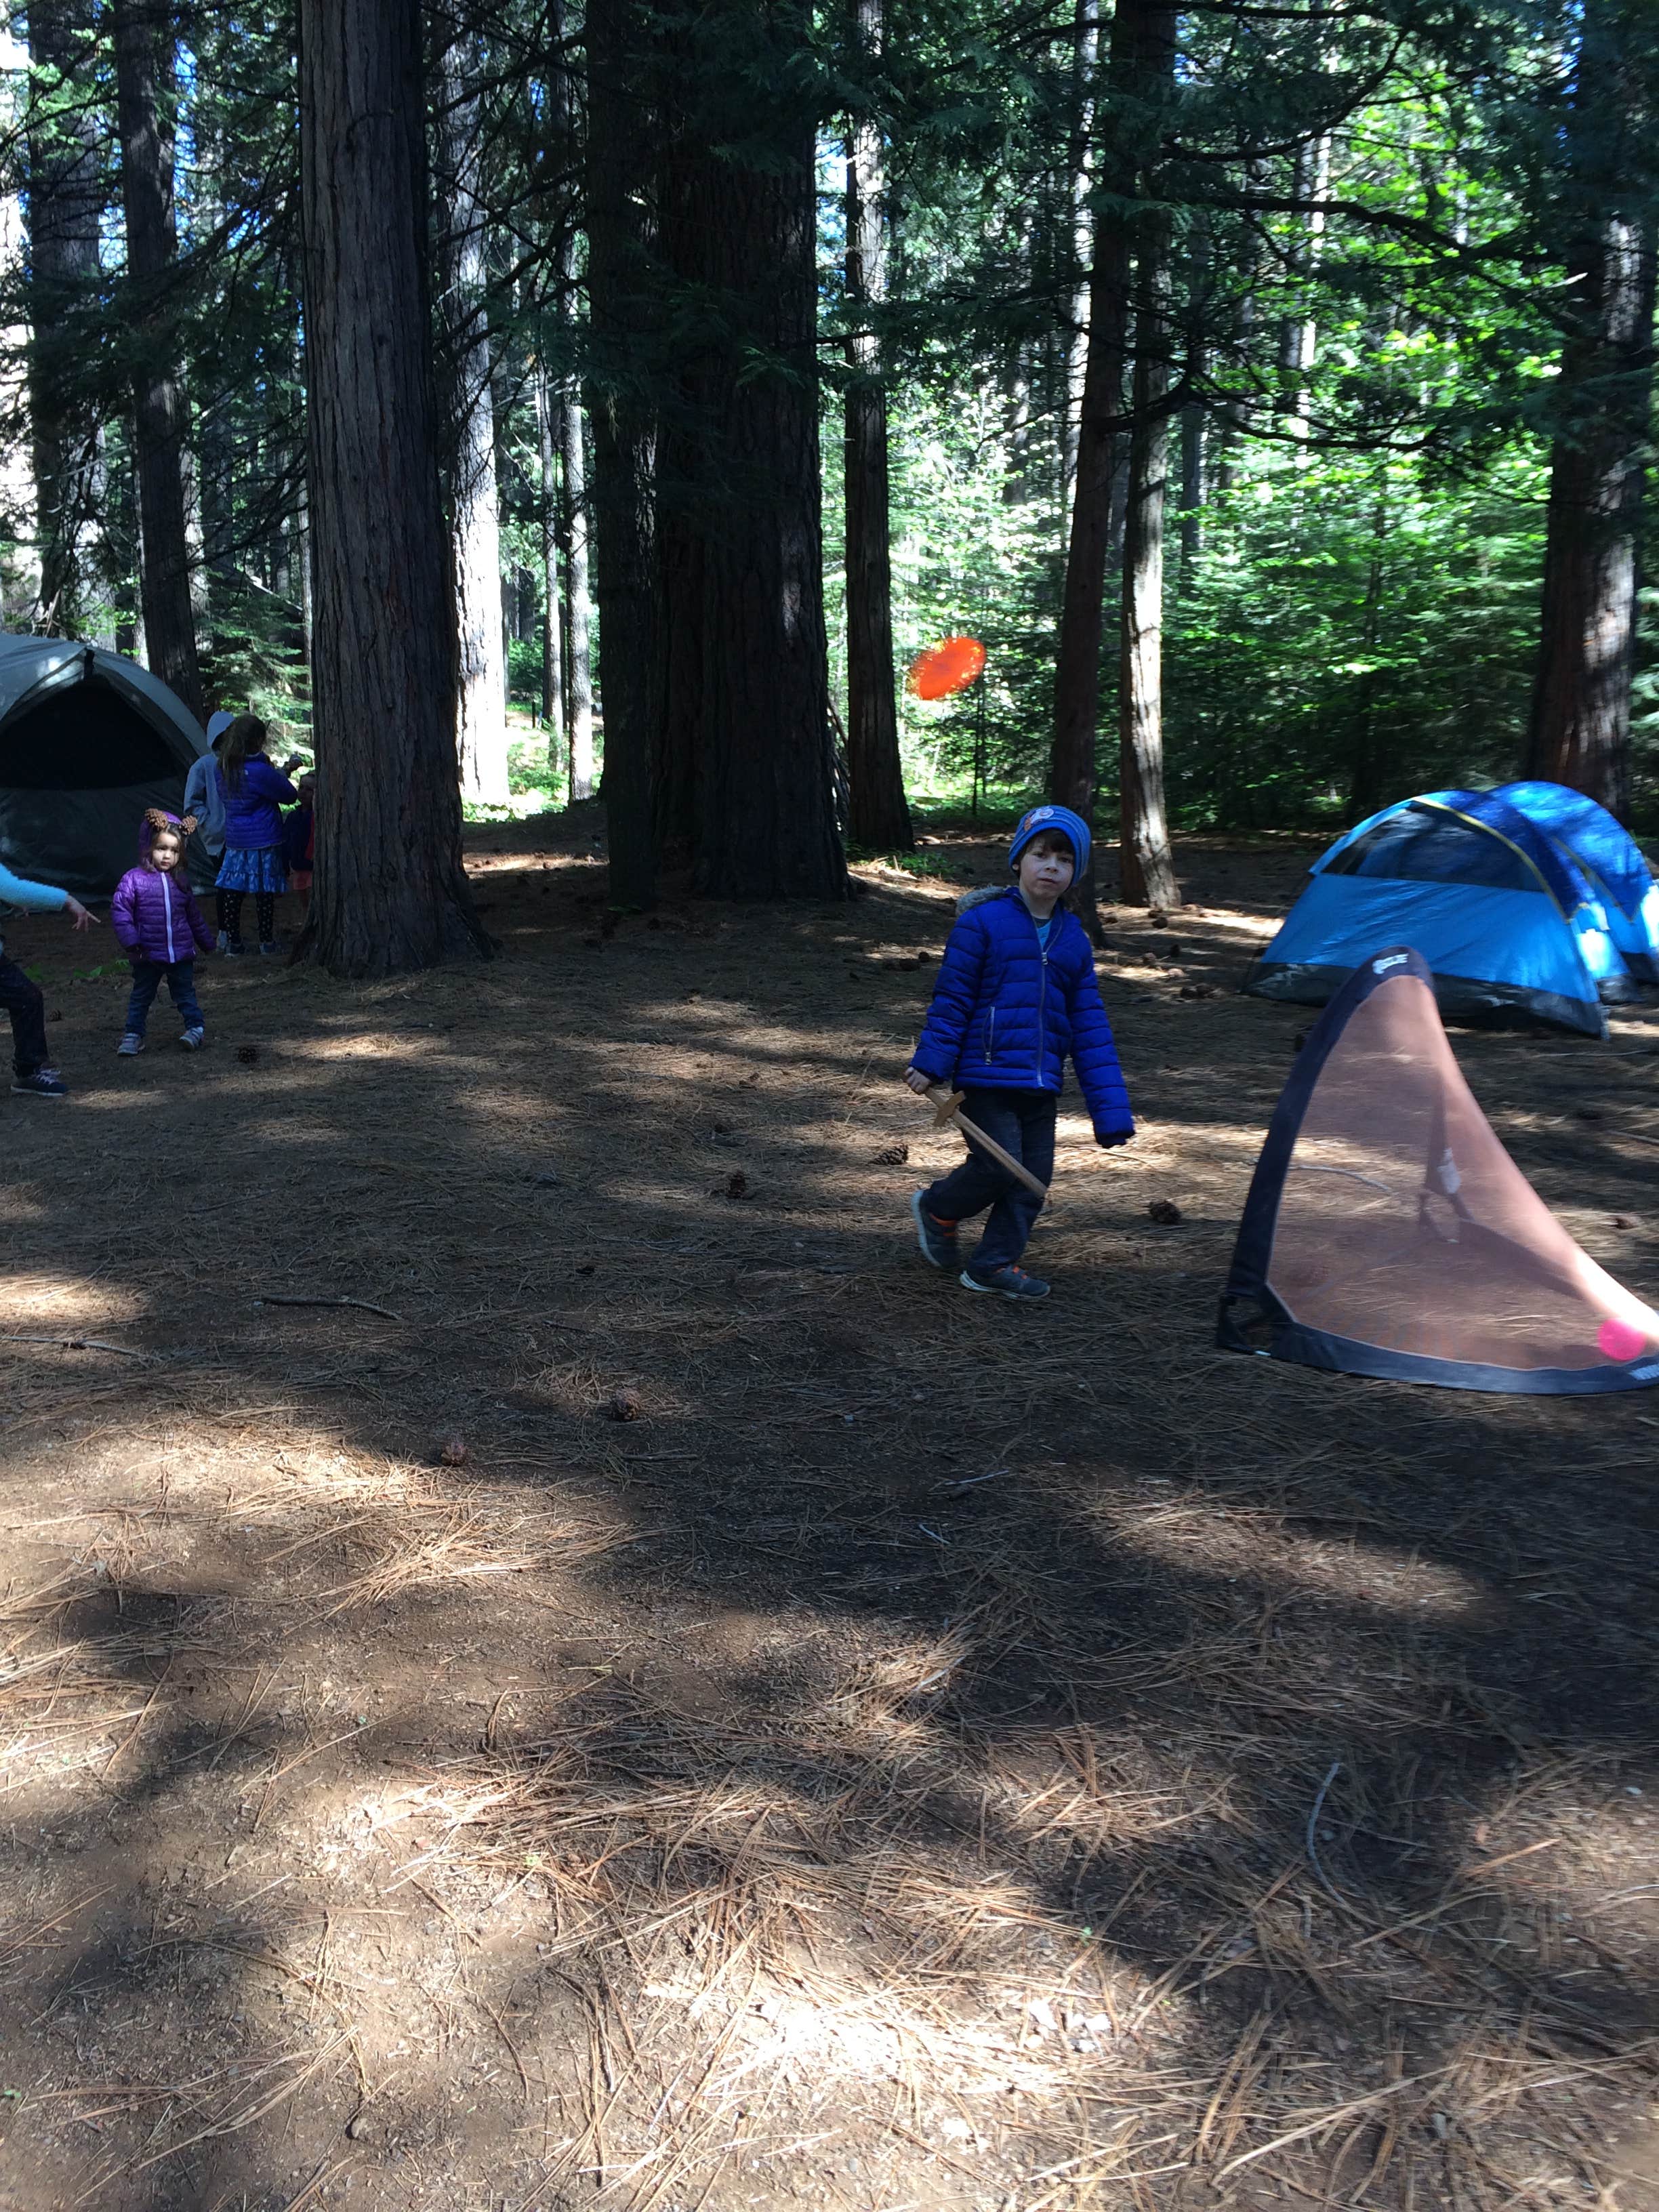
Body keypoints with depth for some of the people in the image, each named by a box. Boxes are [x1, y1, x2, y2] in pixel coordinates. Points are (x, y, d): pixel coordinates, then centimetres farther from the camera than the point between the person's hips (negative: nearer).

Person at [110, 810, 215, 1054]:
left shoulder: (180, 881, 7)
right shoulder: (134, 879, -7)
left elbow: (193, 915, 18)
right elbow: (119, 910, -9)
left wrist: (207, 942, 23)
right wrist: (131, 941, -18)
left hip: (181, 953, 3)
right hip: (148, 954, -2)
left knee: (186, 993, 9)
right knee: (141, 996, 9)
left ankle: (195, 1029, 14)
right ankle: (133, 1035, 16)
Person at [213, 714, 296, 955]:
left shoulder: (221, 770, 4)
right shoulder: (260, 771, -16)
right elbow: (290, 796, -7)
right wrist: (279, 774, 13)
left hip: (234, 842, 6)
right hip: (263, 841, -6)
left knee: (233, 893, 8)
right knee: (265, 893, 3)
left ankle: (233, 944, 11)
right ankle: (267, 942, 11)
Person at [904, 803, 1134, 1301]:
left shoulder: (1074, 938, 9)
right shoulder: (983, 921, -7)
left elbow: (1090, 1027, 10)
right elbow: (952, 997, -5)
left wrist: (1110, 1110, 6)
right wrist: (930, 1063, -10)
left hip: (1040, 1083, 6)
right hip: (985, 1074, -6)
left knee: (1035, 1176, 6)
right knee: (999, 1166, -9)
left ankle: (994, 1264, 20)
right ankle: (937, 1208, 20)